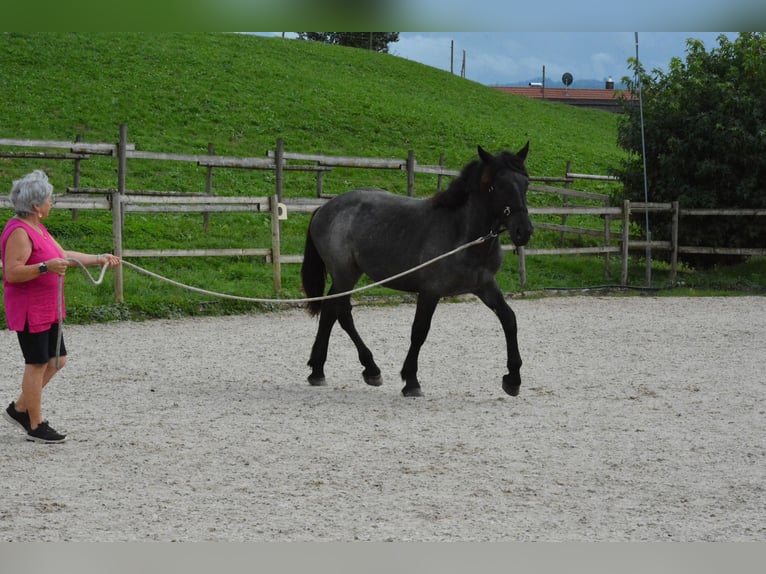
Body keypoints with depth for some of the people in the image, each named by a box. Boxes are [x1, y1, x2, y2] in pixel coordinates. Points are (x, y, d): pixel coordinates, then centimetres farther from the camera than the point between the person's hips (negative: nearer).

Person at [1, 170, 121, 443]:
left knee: (57, 360, 14)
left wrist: (100, 259, 20)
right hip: (30, 311, -10)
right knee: (37, 365, -1)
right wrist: (46, 267, -32)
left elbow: (65, 255, 21)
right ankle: (36, 426, 9)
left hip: (47, 309, 10)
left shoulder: (37, 228, 12)